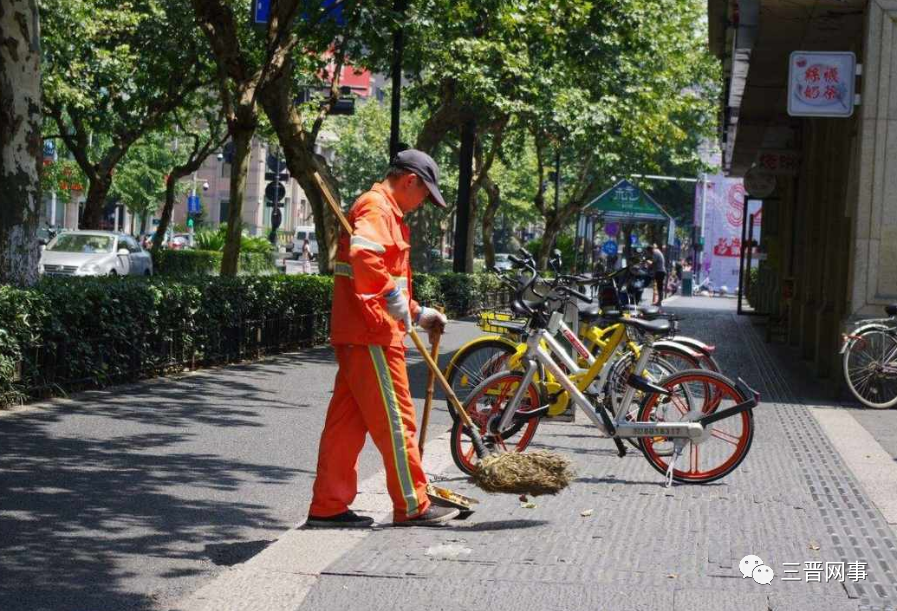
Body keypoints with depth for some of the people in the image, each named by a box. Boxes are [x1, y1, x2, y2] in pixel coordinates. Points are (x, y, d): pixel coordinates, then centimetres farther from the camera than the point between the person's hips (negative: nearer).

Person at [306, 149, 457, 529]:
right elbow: (364, 255, -30)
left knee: (347, 421, 10)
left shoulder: (384, 211, 25)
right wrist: (393, 295, -25)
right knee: (394, 420, -3)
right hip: (372, 335, -10)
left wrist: (418, 314, 29)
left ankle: (328, 507, 12)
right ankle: (412, 507, 4)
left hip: (354, 335, 10)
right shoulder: (376, 207, -10)